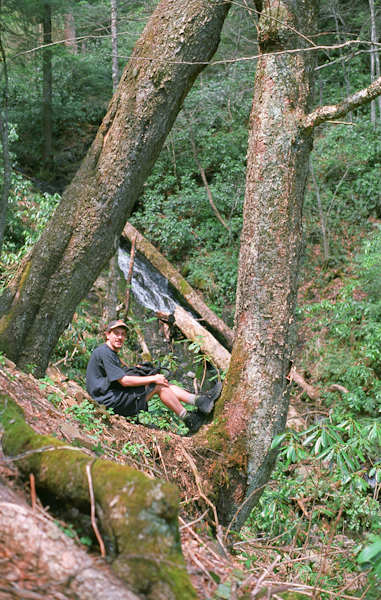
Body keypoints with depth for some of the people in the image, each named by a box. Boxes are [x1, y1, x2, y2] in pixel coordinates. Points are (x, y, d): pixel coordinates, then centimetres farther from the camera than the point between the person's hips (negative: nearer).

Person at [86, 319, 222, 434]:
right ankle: (189, 419, -5)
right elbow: (124, 381, -20)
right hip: (111, 401, -10)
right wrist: (153, 379, -13)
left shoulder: (112, 354, 21)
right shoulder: (104, 353, -15)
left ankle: (200, 401, -2)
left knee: (161, 383, 3)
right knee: (159, 385, -12)